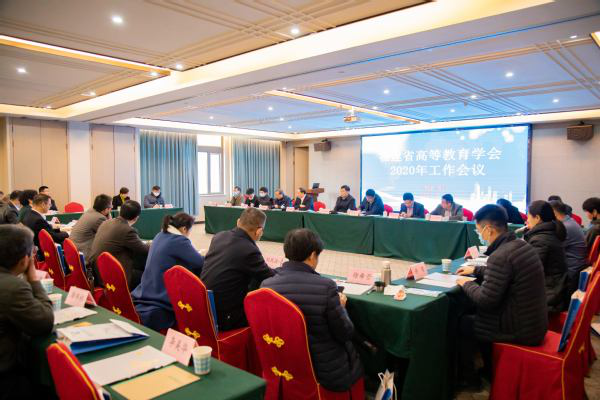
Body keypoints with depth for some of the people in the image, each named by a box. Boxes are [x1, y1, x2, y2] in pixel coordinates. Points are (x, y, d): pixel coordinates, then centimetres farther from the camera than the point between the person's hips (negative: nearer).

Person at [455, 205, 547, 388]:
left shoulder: (500, 256, -26)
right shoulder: (522, 245, 2)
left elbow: (485, 300, -23)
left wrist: (466, 284, -6)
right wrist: (476, 270, 23)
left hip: (520, 331, -8)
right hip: (535, 323, 9)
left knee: (462, 323, 9)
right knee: (475, 313, 24)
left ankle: (467, 377, 28)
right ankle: (489, 369, 35)